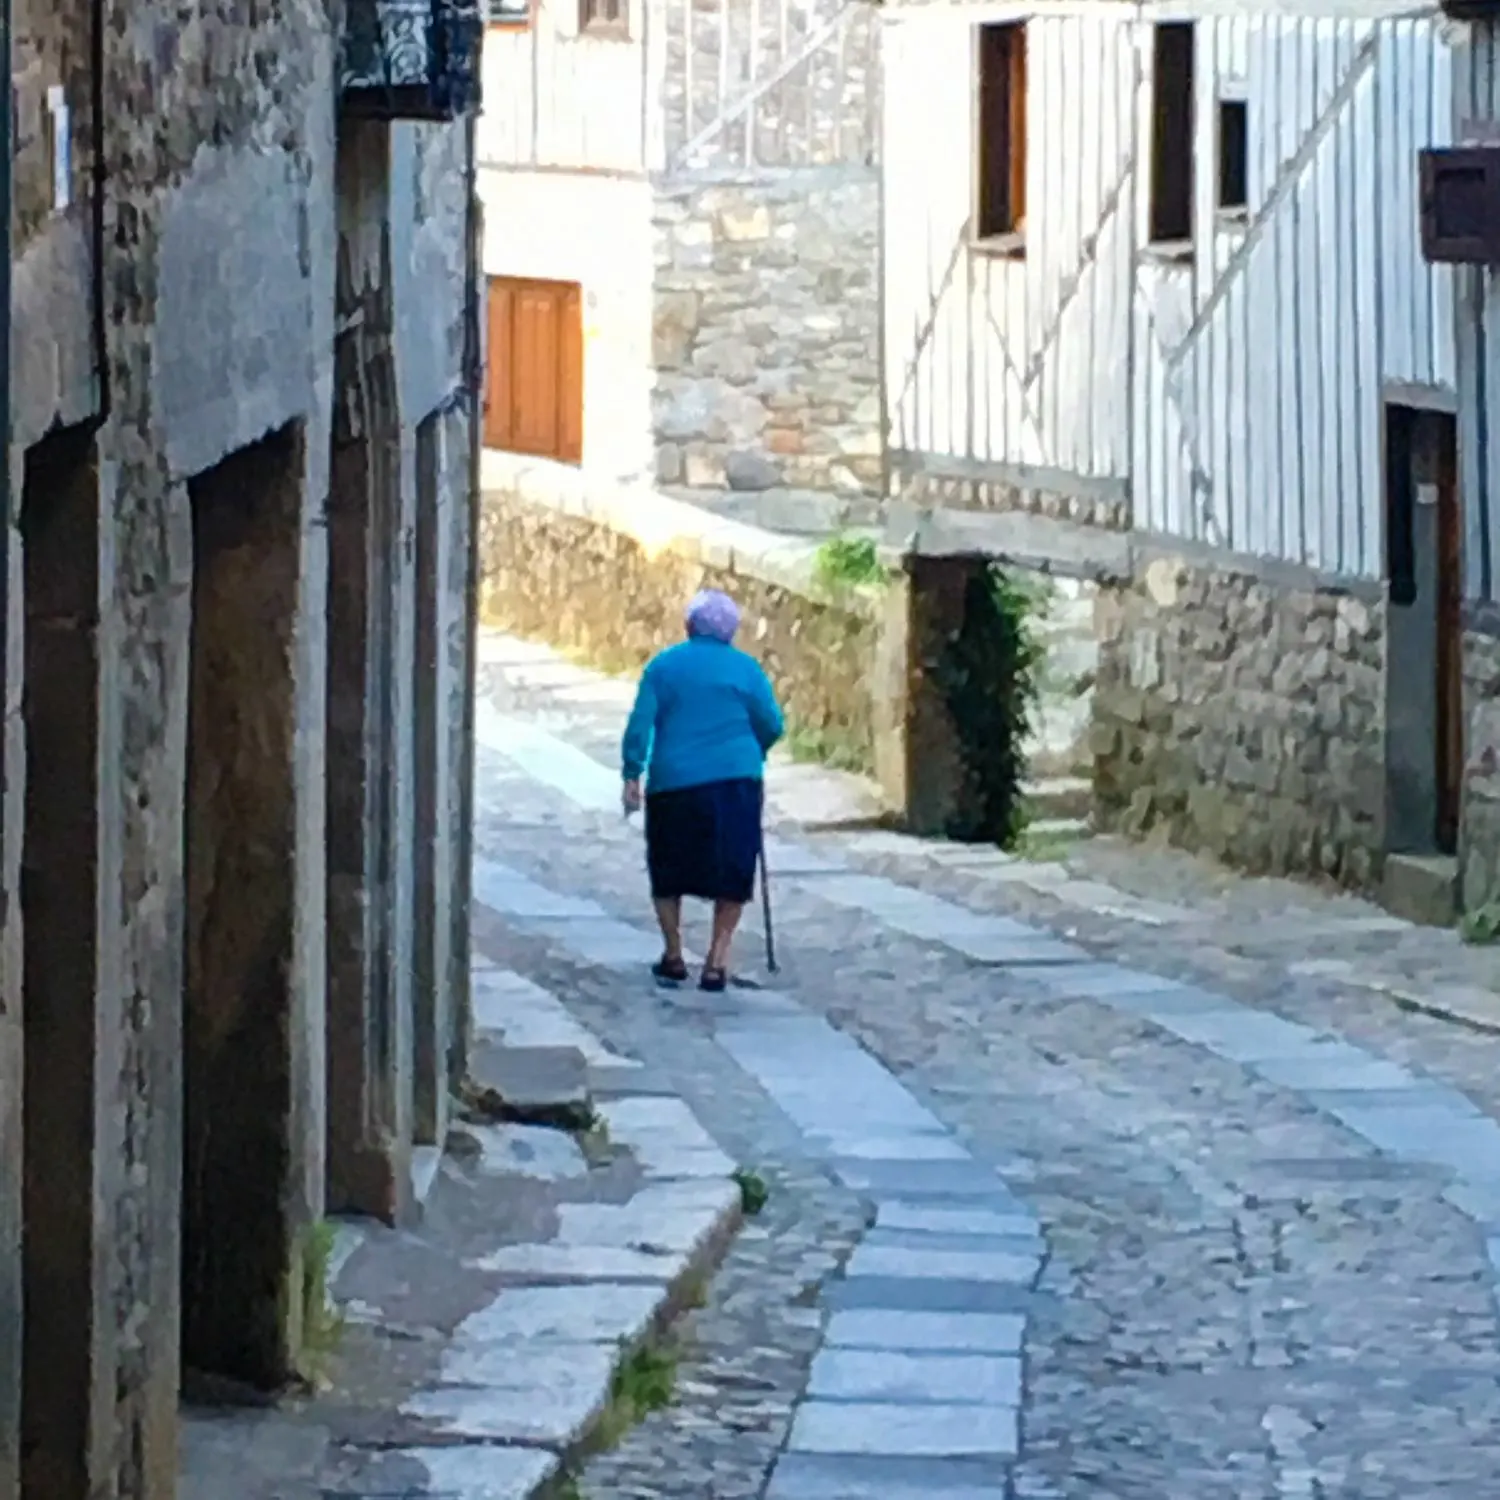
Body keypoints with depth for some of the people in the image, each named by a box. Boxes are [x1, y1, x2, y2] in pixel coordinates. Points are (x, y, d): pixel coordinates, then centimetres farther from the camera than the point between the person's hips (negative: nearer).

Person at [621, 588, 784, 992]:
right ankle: (717, 961, 4)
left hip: (673, 782, 0)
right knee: (731, 872, 9)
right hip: (736, 781, 0)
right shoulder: (745, 668, 4)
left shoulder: (663, 665, 4)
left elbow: (640, 724, -3)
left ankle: (673, 956, 19)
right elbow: (772, 725, 4)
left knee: (668, 872, 17)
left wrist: (633, 775, -2)